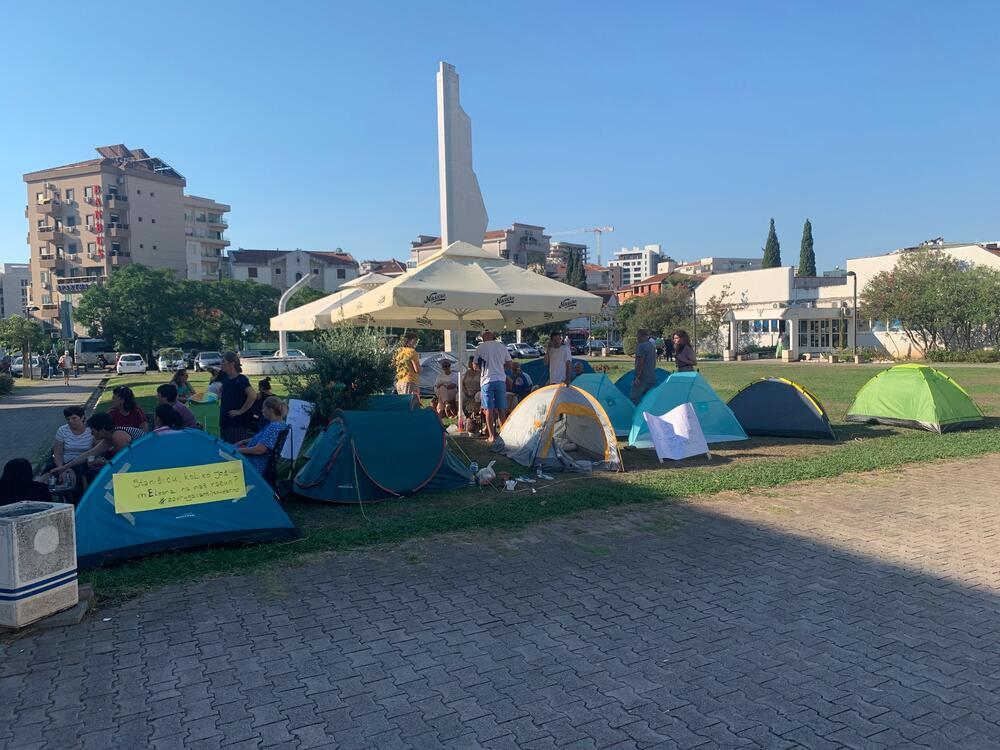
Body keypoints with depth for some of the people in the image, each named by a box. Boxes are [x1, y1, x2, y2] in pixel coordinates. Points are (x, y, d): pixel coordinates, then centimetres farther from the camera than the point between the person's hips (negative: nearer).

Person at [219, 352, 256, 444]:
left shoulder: (241, 379, -14)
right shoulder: (225, 379, 11)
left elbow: (253, 395, -30)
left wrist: (240, 411, -23)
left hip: (238, 425, -9)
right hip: (225, 423, 9)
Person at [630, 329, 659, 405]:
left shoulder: (641, 346, -12)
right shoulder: (652, 346, 18)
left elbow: (640, 363, -19)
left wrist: (637, 377, -19)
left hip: (642, 378, -9)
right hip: (652, 378, 9)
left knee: (633, 398, -8)